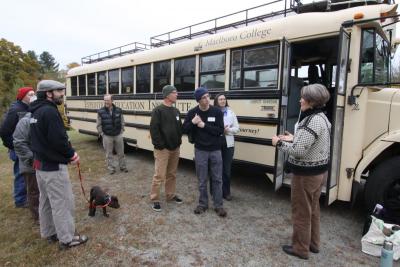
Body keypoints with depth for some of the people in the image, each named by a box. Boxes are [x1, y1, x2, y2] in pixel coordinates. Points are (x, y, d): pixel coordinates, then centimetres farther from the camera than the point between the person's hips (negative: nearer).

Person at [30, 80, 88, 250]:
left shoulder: (36, 111, 10)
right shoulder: (50, 111, -21)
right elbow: (59, 140, -25)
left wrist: (68, 153, 5)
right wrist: (72, 154, -7)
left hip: (40, 163, 10)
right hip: (54, 166, -10)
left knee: (46, 201, 20)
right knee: (62, 203, 1)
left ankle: (49, 233, 35)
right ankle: (67, 239, 13)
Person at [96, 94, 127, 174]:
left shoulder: (118, 110, -1)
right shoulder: (100, 112, -5)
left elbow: (122, 122, 7)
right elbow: (99, 125, 0)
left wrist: (121, 131, 2)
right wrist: (102, 134, -3)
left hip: (118, 135, 1)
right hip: (107, 136, -1)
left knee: (120, 152, 11)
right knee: (109, 154, 7)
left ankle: (123, 167, 26)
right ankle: (111, 168, 21)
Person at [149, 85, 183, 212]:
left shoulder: (176, 111, 10)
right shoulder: (158, 110, -11)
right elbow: (154, 129, -16)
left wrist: (179, 141, 8)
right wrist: (159, 145, -17)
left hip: (175, 149, 7)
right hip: (163, 149, -7)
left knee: (172, 174, 16)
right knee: (159, 175, -1)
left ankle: (171, 195, 31)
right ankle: (155, 199, 14)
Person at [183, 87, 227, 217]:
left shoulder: (217, 112, -6)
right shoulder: (192, 112, -4)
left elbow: (220, 130, -11)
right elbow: (184, 130, -2)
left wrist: (204, 126, -20)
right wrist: (192, 122, -21)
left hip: (215, 150, 0)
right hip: (200, 151, 0)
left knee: (217, 179, 9)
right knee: (202, 180, 10)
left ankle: (218, 205, 22)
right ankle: (203, 204, 27)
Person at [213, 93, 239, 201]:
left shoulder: (231, 113, 8)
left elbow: (236, 128, 6)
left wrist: (228, 130, -11)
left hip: (228, 144, 3)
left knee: (227, 170, 9)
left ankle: (226, 192, 22)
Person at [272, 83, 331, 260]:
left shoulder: (312, 121, -25)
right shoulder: (321, 117, 7)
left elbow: (298, 151, -29)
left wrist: (279, 143, -15)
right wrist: (293, 139, 10)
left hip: (306, 174, -10)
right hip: (319, 171, 10)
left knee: (301, 212, 7)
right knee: (312, 209, 22)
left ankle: (300, 248, 24)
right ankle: (313, 243, 39)